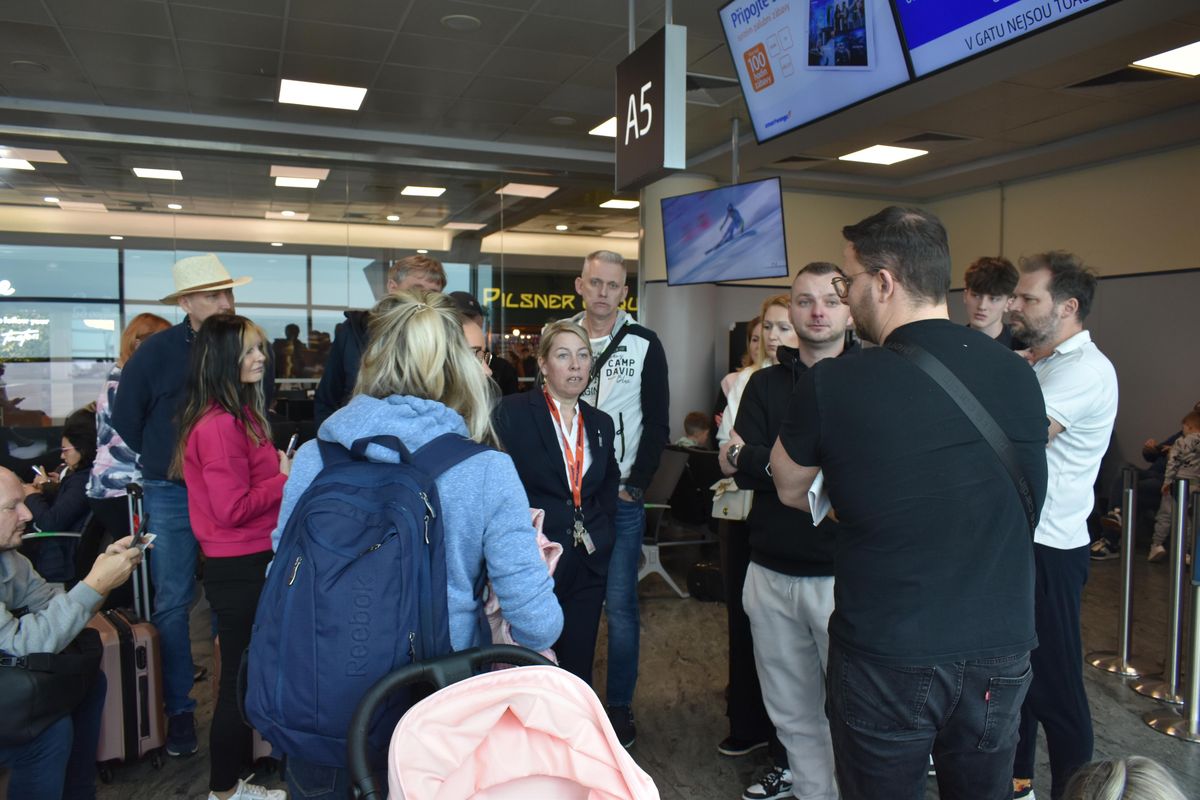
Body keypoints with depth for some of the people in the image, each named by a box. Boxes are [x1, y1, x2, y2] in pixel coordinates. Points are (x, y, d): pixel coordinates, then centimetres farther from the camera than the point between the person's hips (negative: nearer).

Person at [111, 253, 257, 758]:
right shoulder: (157, 351, -8)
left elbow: (264, 403, 12)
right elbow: (124, 417, 4)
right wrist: (164, 461, 7)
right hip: (173, 493, -1)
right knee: (172, 603, 5)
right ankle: (179, 709, 18)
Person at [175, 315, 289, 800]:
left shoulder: (239, 415, 12)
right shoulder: (220, 424, -19)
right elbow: (232, 509, -22)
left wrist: (280, 470, 4)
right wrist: (285, 479, -13)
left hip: (251, 564, 10)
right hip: (241, 570, -10)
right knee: (241, 678, 4)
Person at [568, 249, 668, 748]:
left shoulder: (644, 345, 0)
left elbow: (657, 423, -1)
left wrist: (636, 485, -8)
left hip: (622, 497, -2)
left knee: (620, 604, 2)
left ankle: (619, 706, 18)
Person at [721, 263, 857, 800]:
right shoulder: (764, 384, 9)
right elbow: (741, 471, -1)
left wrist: (755, 460, -15)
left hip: (842, 573, -3)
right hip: (771, 572, 4)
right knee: (791, 710, 15)